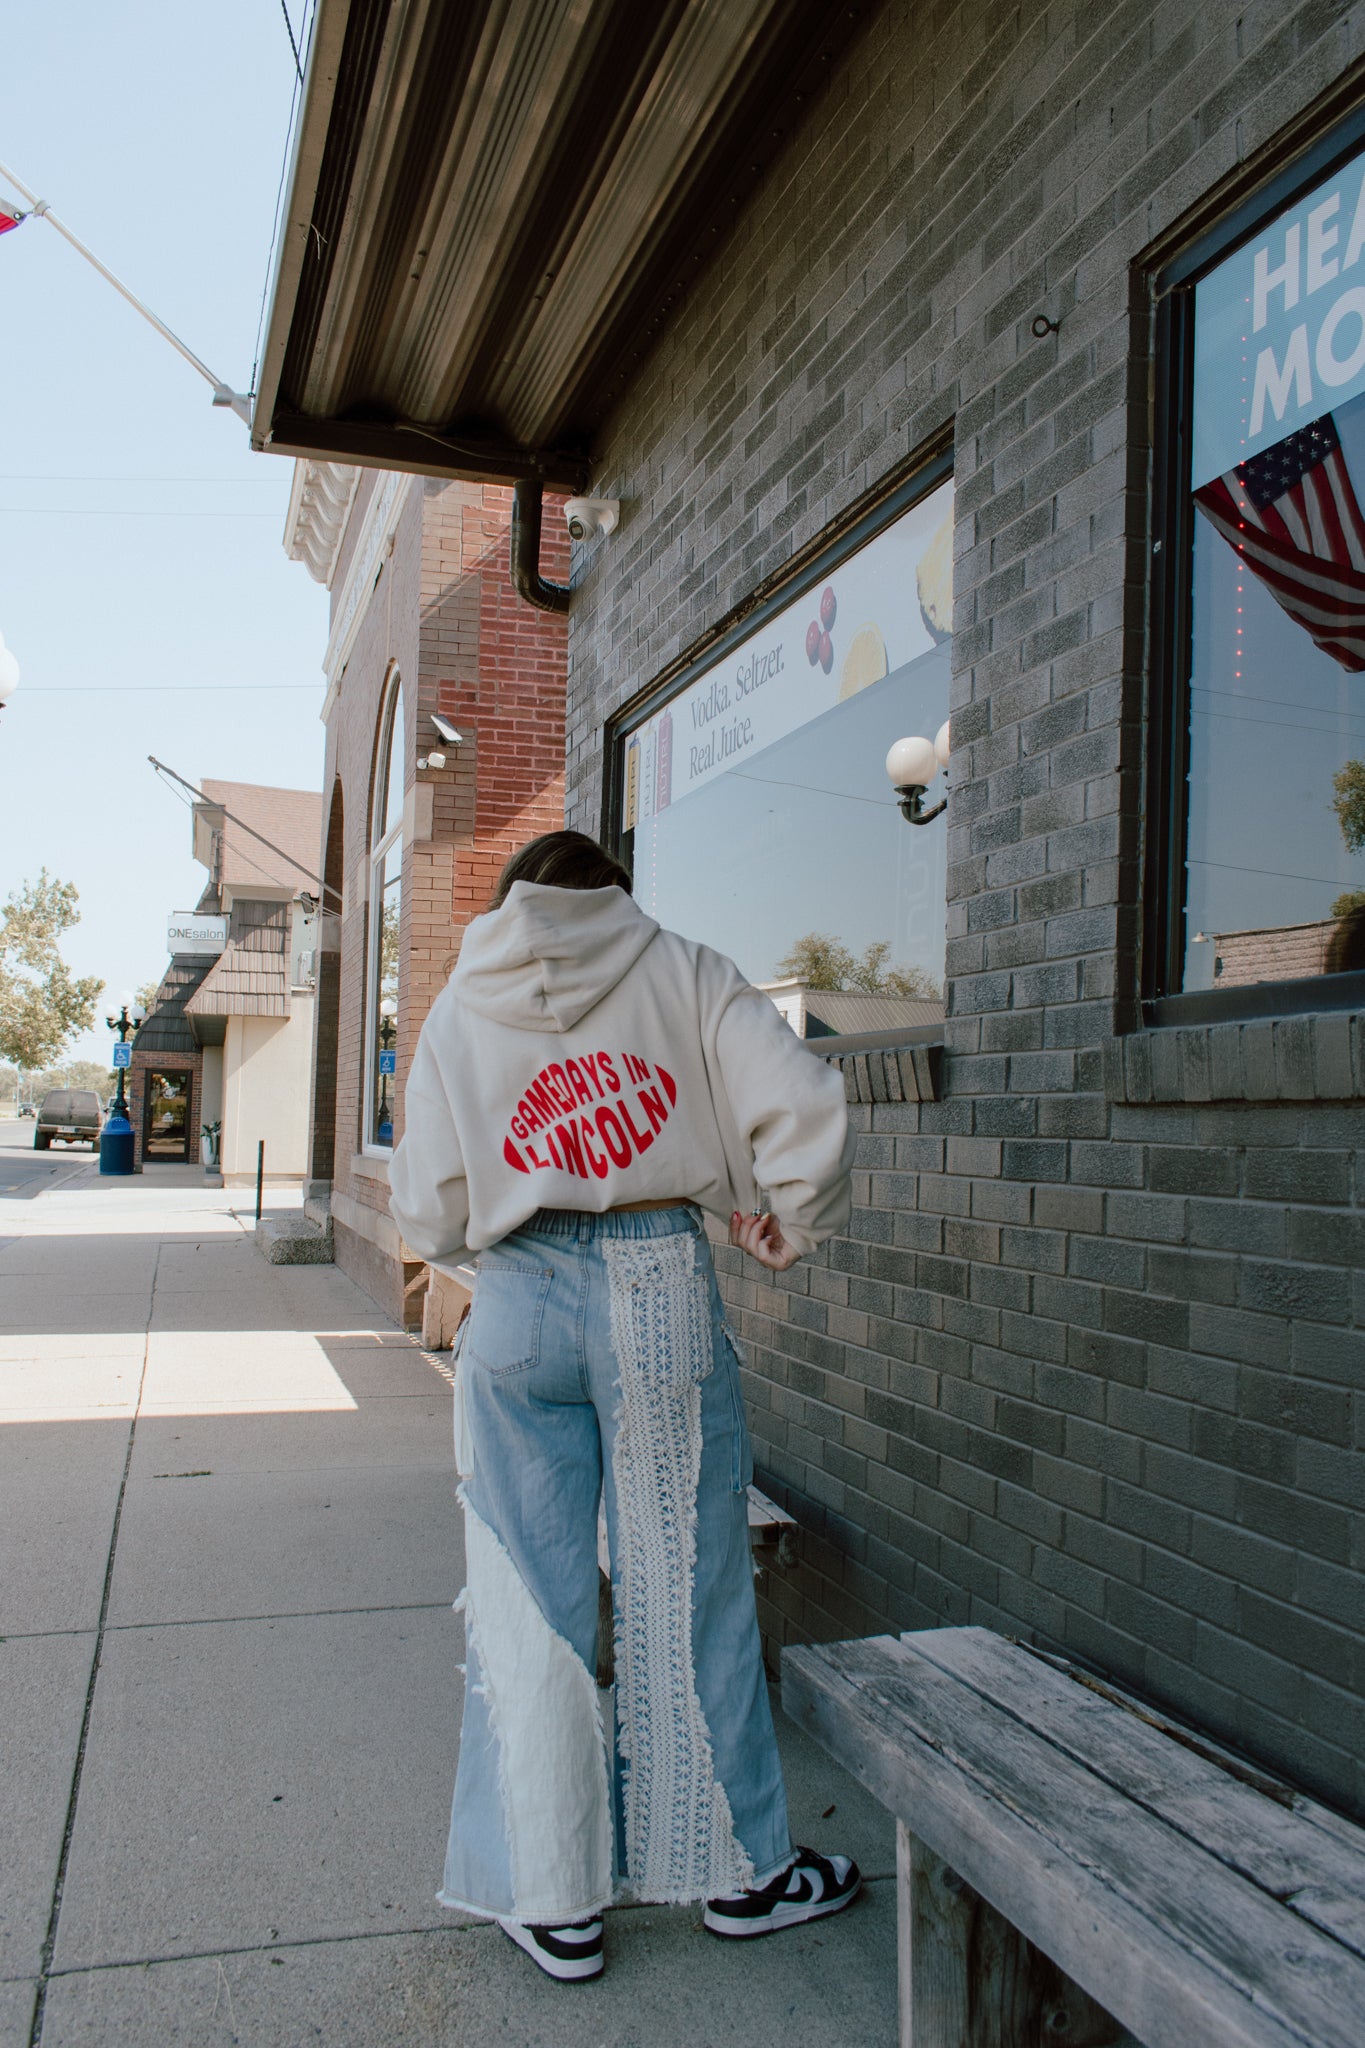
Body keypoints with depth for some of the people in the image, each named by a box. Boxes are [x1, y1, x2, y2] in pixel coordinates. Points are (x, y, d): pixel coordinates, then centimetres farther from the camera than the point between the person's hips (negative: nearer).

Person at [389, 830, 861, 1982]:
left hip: (520, 1304, 1)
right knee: (687, 1589, 12)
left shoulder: (459, 1011, 9)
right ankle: (738, 1872, 29)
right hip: (662, 1290, -1)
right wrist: (787, 1229, 8)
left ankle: (553, 1900, 24)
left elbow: (429, 1214, 5)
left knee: (530, 1605, 11)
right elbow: (809, 1111, -8)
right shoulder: (684, 973, 4)